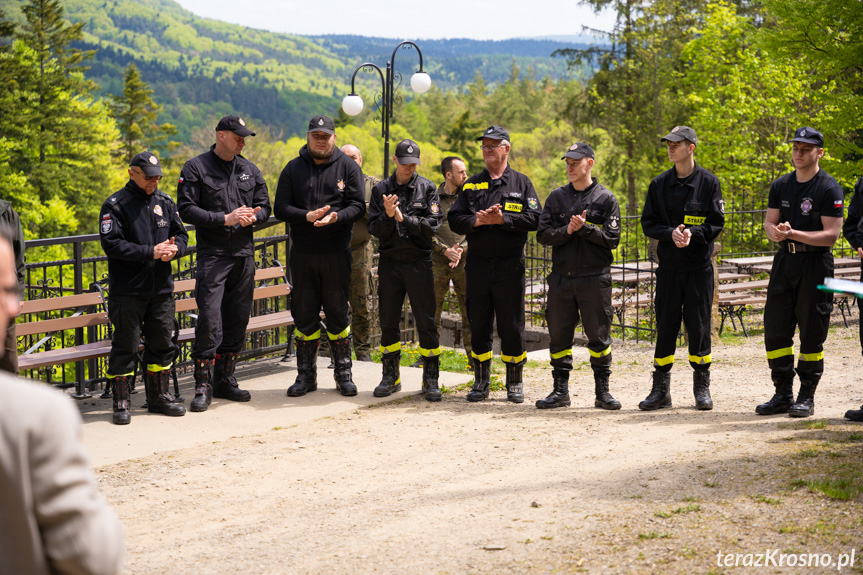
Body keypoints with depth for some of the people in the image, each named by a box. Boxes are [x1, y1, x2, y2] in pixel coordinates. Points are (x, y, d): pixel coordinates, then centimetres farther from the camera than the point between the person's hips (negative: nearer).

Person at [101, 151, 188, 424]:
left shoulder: (165, 202, 10)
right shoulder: (115, 205, -7)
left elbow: (181, 234, 15)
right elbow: (112, 245, -16)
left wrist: (174, 248, -9)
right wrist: (151, 252, -21)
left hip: (161, 288, 5)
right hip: (127, 290, -5)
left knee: (162, 343, 12)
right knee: (125, 346, -1)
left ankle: (159, 397, 25)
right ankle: (121, 403, 8)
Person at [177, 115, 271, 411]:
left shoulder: (250, 170, 13)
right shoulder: (196, 168, -2)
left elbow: (264, 206, 18)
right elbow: (186, 210, -8)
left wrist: (253, 217, -6)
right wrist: (224, 219, -17)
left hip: (244, 254, 5)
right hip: (212, 254, -5)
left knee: (237, 319, 8)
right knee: (209, 318, -12)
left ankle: (225, 379, 19)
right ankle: (203, 386, -5)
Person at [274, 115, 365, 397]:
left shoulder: (348, 166, 4)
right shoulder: (293, 168, 8)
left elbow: (358, 205, -1)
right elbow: (280, 208, 2)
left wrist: (337, 217, -21)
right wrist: (308, 216, -15)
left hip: (337, 253, -1)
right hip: (302, 254, 1)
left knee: (337, 313, 4)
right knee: (304, 315, 6)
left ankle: (343, 373, 15)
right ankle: (306, 375, 15)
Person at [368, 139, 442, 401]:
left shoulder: (427, 189, 2)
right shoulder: (381, 190, 6)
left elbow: (432, 226, -8)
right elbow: (374, 229, 0)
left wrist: (403, 218, -16)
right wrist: (388, 215, -18)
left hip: (419, 262, -2)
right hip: (389, 263, 2)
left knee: (426, 323, -2)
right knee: (388, 322, 7)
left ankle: (430, 380, 6)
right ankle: (390, 377, 19)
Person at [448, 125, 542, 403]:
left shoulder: (521, 183, 5)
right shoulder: (472, 184, 13)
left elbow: (535, 219, -5)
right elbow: (454, 219, 6)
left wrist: (503, 219, -15)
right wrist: (477, 221, -12)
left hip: (510, 265, -3)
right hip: (477, 264, 3)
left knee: (512, 326, 1)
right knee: (478, 325, 7)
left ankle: (514, 383, 13)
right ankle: (481, 382, 17)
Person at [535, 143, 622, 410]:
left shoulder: (605, 198, 2)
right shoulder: (556, 197, 11)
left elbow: (612, 238, -5)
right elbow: (543, 235, 3)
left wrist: (585, 228, -16)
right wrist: (568, 230, -12)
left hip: (595, 279, -3)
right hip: (561, 278, 3)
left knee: (599, 336, 1)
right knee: (559, 336, 5)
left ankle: (602, 391, 11)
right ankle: (560, 391, 14)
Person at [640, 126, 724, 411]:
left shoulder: (708, 182, 0)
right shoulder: (659, 184, 8)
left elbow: (716, 222, -1)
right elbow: (648, 223, 6)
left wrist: (693, 232, -19)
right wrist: (671, 233, -13)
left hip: (699, 266, -2)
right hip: (668, 266, 2)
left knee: (699, 326, 2)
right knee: (665, 326, 3)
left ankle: (702, 387, 14)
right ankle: (661, 390, 10)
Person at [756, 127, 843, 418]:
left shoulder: (829, 189, -8)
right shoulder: (780, 185, 11)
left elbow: (831, 234, -14)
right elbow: (769, 222, 12)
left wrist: (793, 233, -24)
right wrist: (775, 232, -13)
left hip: (815, 263, -6)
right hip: (784, 261, 6)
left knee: (811, 333, -1)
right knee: (775, 331, 5)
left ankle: (807, 397, 9)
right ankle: (783, 394, 15)